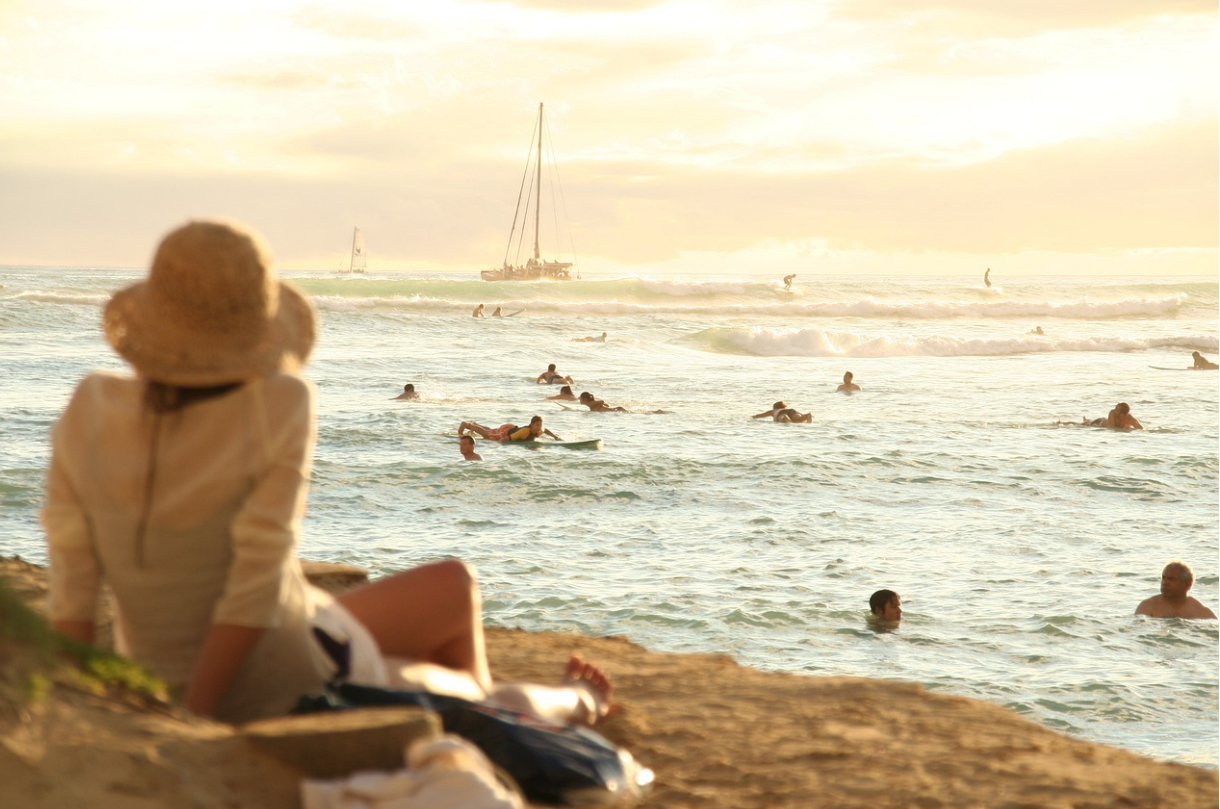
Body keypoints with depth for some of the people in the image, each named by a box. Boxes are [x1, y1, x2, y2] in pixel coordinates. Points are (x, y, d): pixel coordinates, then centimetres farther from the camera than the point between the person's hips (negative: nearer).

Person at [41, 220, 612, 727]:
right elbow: (254, 584, -27)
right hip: (292, 685, -5)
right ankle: (565, 705, 58)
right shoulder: (278, 404, -25)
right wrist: (193, 724, -20)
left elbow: (70, 591, -12)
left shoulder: (90, 410, -15)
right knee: (452, 587, 27)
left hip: (161, 684, 5)